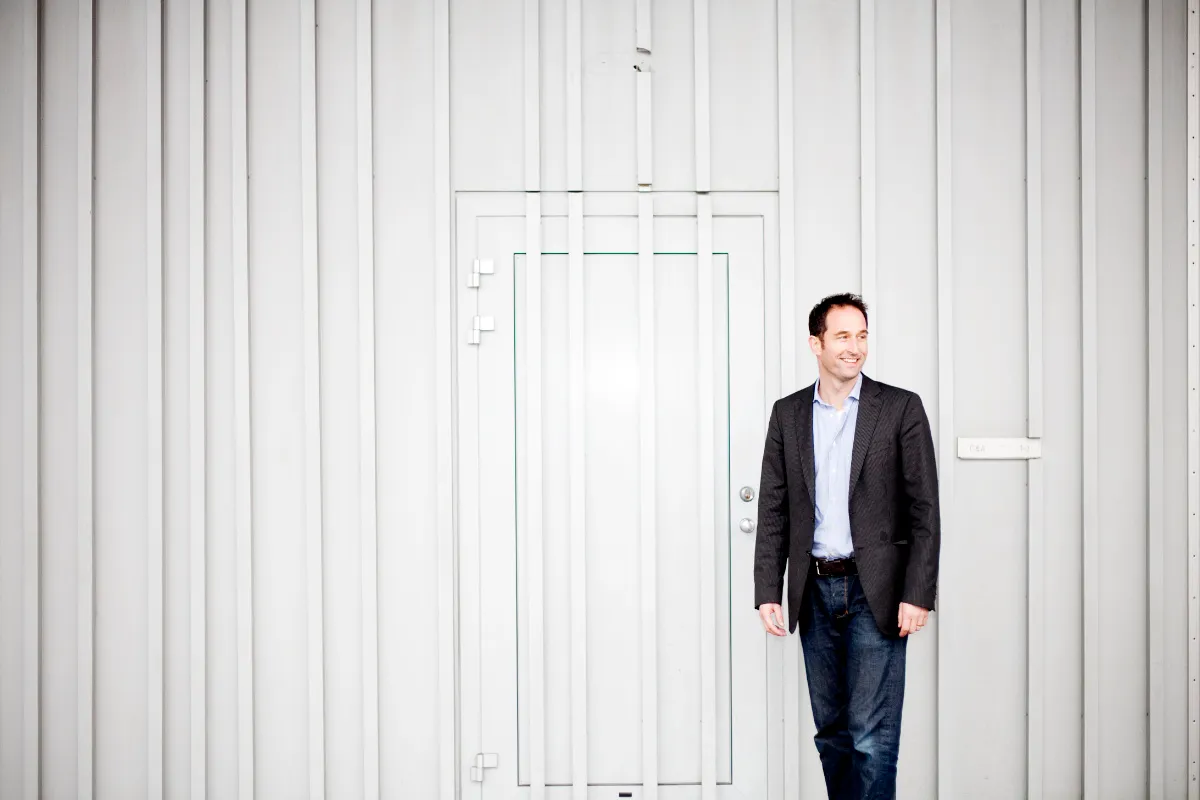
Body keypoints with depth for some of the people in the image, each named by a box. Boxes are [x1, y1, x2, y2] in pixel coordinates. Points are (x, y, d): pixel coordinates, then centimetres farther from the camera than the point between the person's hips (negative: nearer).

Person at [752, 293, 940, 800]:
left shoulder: (901, 408, -2)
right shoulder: (787, 414, 7)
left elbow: (925, 510, -4)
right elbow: (773, 511, 6)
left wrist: (917, 595, -11)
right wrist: (768, 592, 0)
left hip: (876, 592, -3)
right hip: (815, 591, 4)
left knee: (872, 736, -3)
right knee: (830, 730, 14)